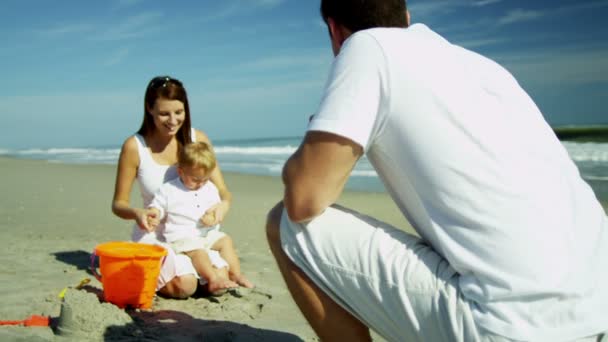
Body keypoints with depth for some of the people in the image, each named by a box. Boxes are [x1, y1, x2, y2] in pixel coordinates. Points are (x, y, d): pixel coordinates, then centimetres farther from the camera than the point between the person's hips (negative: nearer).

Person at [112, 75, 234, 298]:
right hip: (154, 234, -2)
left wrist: (223, 204, -24)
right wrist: (137, 213, -26)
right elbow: (118, 204, -3)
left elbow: (222, 191, 0)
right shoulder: (135, 146, -9)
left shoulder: (197, 139, -3)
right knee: (184, 285, -24)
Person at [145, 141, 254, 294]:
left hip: (207, 233, 5)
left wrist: (213, 217, -9)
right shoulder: (168, 190, -1)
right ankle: (213, 279, -35)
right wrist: (154, 214, -21)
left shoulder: (210, 189, 9)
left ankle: (236, 275, -8)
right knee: (197, 250, -31)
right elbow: (157, 206, 3)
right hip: (181, 236, -5)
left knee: (225, 240, -10)